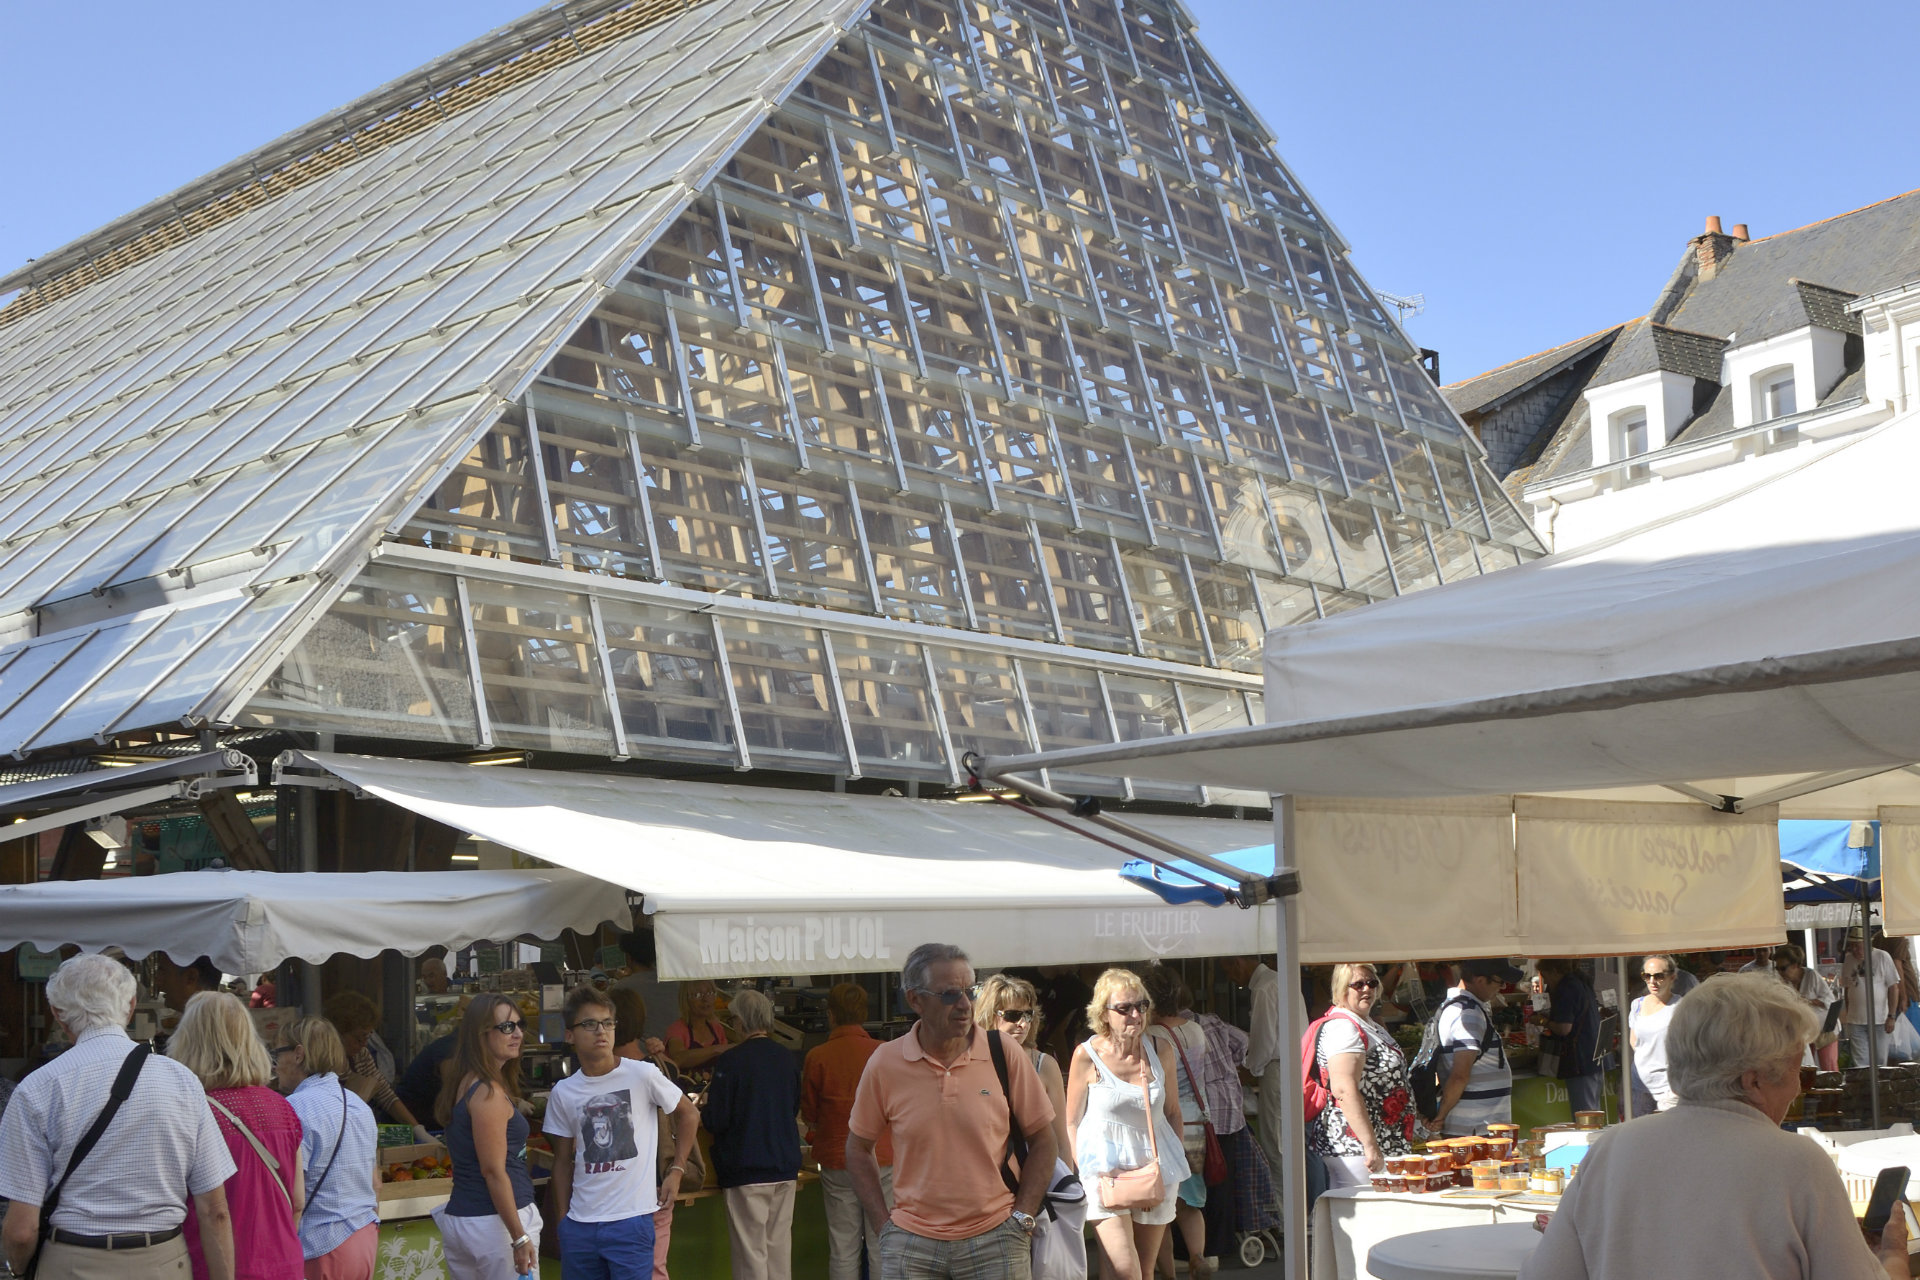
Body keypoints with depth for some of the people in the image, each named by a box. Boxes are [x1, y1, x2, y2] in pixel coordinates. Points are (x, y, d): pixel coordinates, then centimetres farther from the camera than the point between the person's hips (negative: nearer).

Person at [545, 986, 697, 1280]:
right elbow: (563, 1161, 12)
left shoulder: (642, 1074, -6)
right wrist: (562, 1220, 10)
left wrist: (677, 1170, 2)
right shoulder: (563, 1093, 4)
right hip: (579, 1225, 4)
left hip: (631, 1221, -3)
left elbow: (688, 1113, 7)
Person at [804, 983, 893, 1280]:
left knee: (842, 1248, 6)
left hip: (837, 1160, -1)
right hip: (883, 1157, 1)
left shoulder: (817, 1057, -8)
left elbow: (809, 1114, 4)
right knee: (881, 1247, 6)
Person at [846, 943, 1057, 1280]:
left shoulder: (1004, 1055, -3)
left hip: (995, 1241, 0)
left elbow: (1042, 1142, 5)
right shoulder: (885, 1063, -2)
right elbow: (858, 1149, 9)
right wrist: (884, 1224, 2)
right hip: (912, 1246, 1)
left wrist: (1022, 1218, -2)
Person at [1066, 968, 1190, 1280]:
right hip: (1106, 1168, -4)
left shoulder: (1160, 1052, 3)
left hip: (1156, 1167, 4)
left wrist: (1177, 1165, 12)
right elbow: (1071, 1122, 0)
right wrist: (1082, 1173, -7)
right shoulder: (1087, 1055, -7)